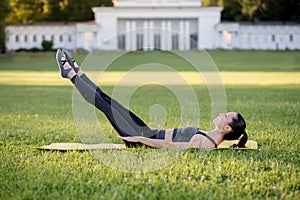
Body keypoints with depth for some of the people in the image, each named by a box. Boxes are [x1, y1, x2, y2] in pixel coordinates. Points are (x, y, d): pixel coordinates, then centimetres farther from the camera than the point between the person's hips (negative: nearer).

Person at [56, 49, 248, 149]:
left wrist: (140, 139, -29)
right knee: (106, 99, 11)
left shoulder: (204, 144, -24)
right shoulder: (208, 136, 4)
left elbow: (169, 146, -31)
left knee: (104, 103, -4)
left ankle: (70, 74, 12)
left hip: (145, 139, -8)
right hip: (152, 133, 8)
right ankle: (77, 72, 25)